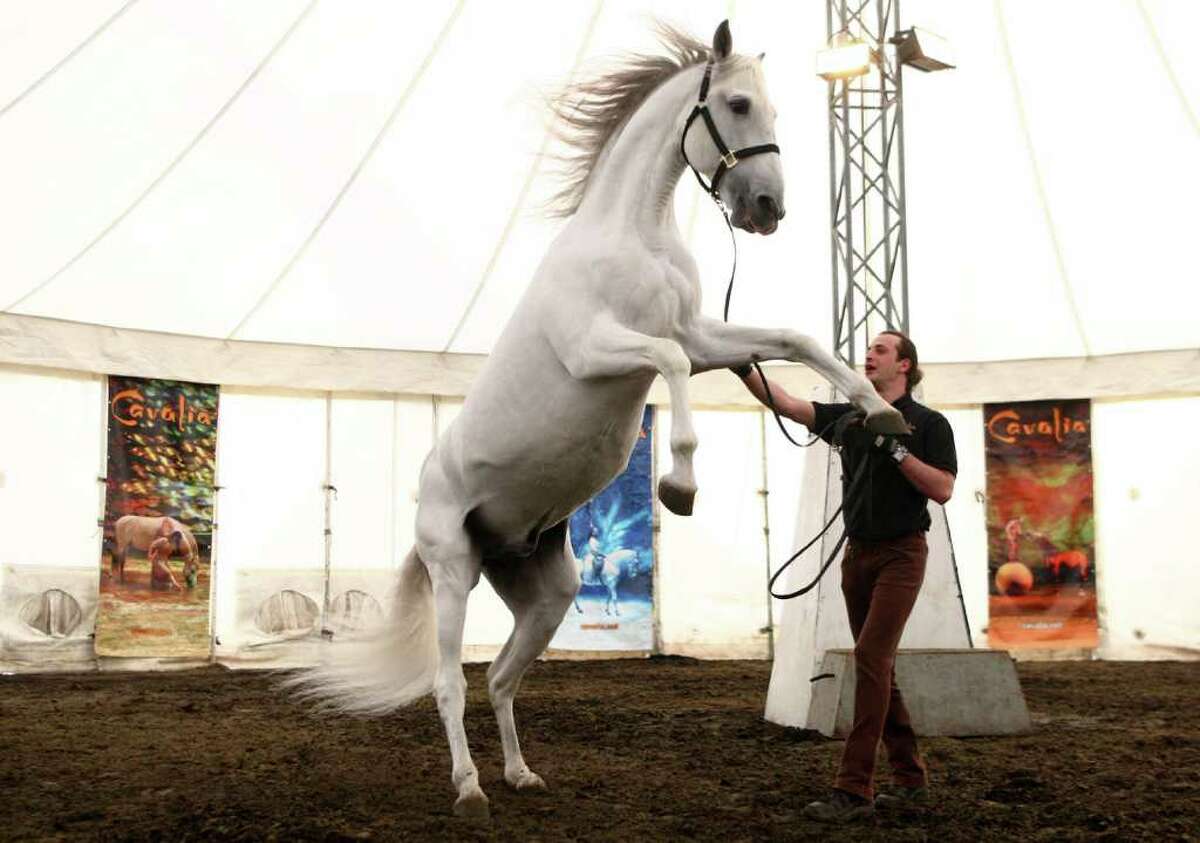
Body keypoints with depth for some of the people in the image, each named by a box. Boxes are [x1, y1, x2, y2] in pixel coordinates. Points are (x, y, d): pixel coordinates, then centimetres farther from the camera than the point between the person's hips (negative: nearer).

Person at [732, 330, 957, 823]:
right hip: (857, 554, 6)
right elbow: (786, 403, 2)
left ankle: (854, 790, -16)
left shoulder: (928, 423, -1)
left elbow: (943, 489, -10)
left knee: (871, 658, -16)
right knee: (878, 667, 8)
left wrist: (896, 448, -17)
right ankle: (910, 779, 18)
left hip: (901, 555, -6)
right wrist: (744, 371, -12)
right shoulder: (847, 417, 11)